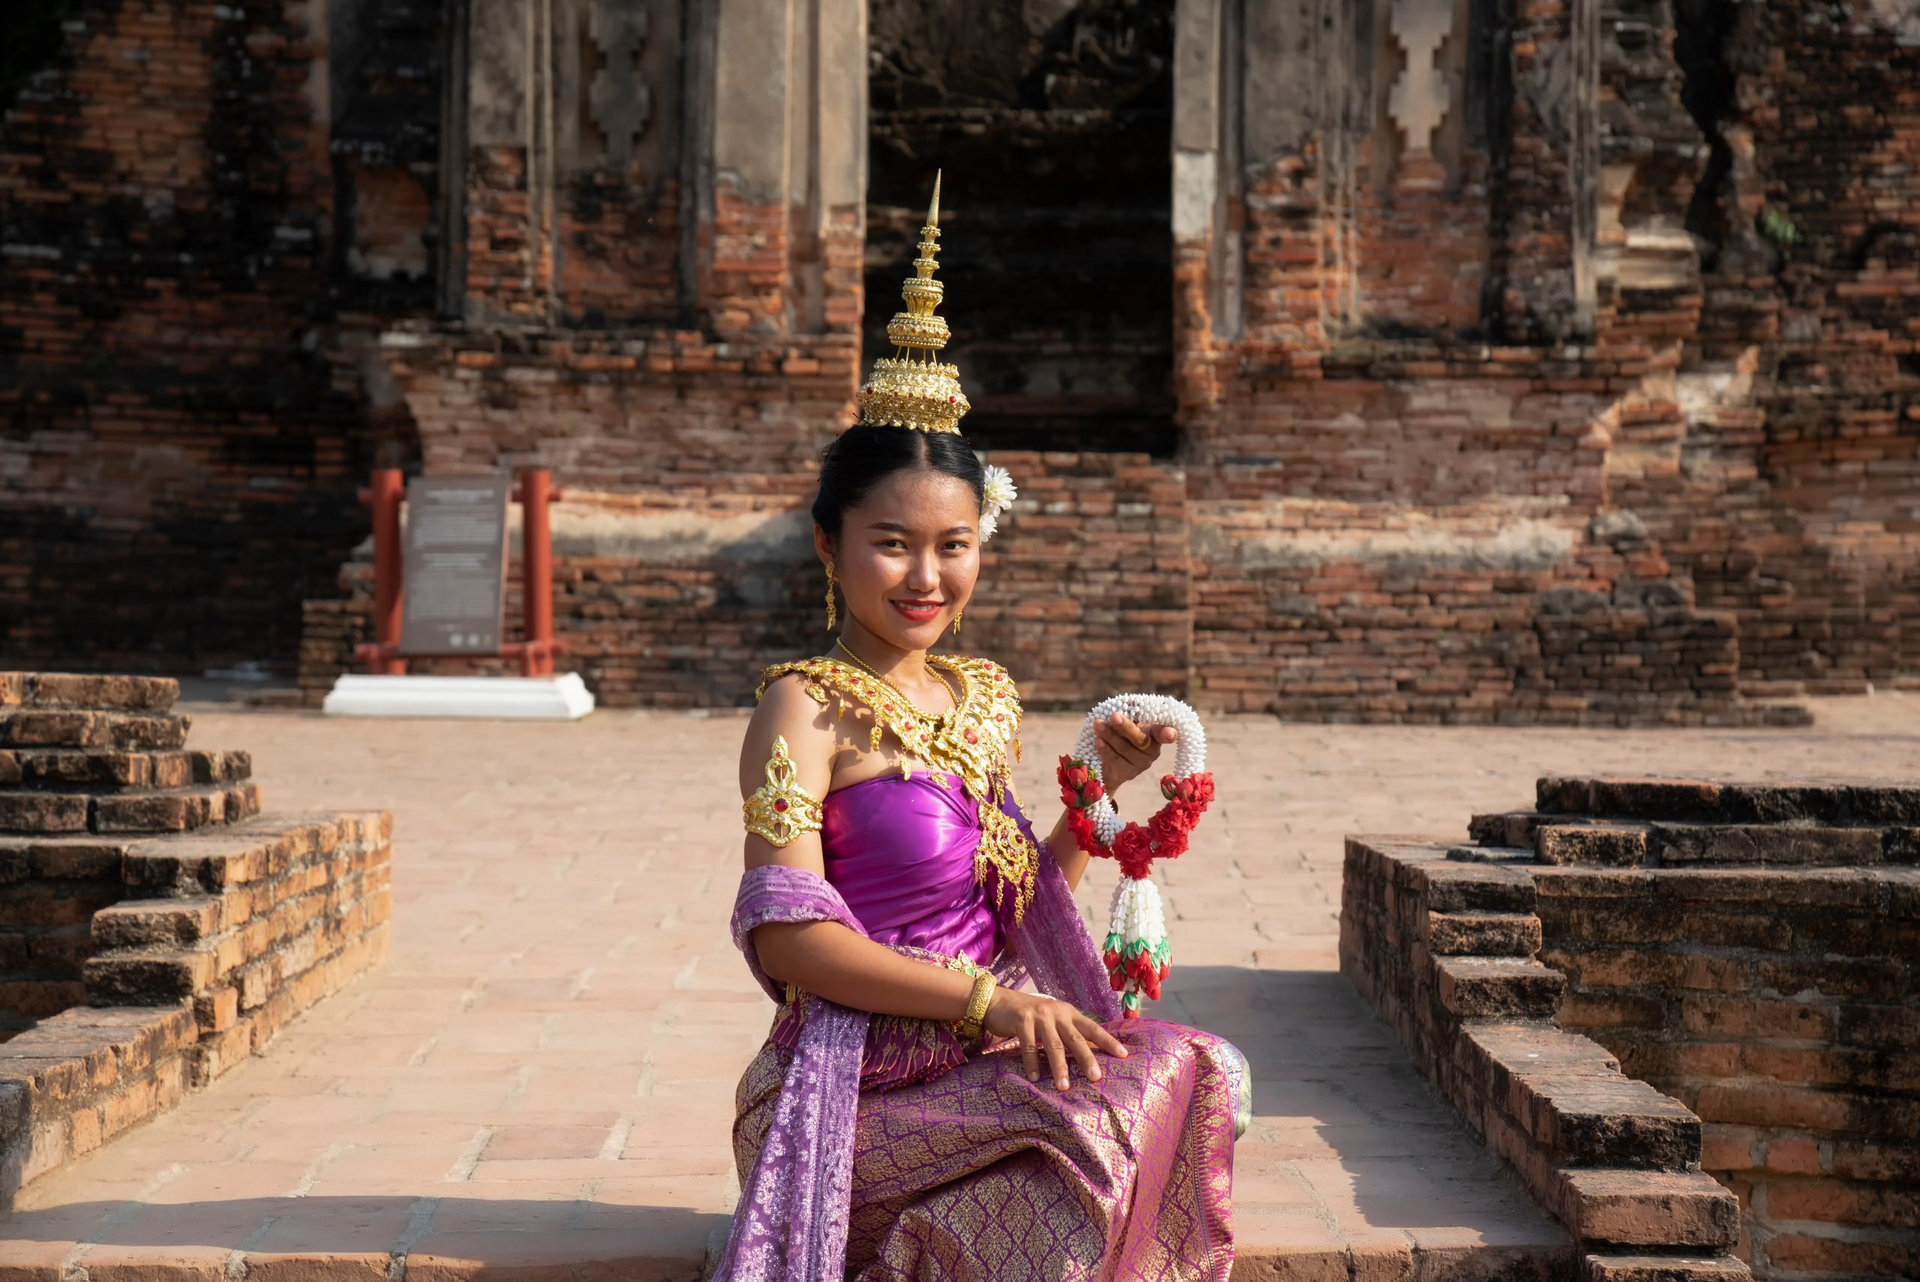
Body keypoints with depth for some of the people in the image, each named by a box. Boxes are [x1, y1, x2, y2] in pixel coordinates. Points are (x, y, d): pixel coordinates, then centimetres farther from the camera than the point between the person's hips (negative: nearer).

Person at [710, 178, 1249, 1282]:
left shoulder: (985, 697, 14)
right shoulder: (808, 707, -7)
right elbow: (786, 935, -16)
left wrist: (1100, 792, 6)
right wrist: (986, 1000, -20)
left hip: (985, 1066, 7)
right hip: (864, 1085, -6)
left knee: (1202, 1072, -19)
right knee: (1144, 1100, -25)